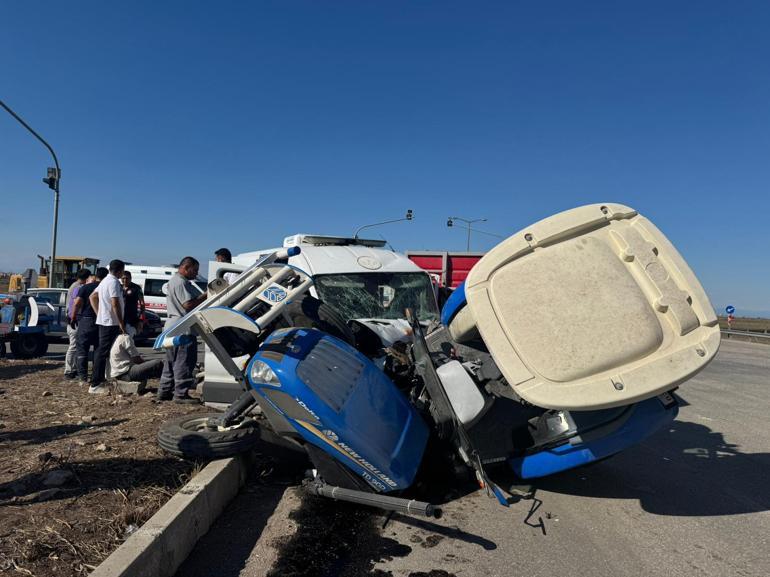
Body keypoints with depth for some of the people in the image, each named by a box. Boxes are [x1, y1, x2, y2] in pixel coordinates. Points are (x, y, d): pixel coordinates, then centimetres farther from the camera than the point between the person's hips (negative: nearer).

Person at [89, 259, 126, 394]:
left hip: (103, 321, 10)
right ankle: (95, 385, -6)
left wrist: (99, 313, 19)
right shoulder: (114, 282, -15)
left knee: (102, 351, 16)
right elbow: (115, 304, -20)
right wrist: (121, 323, -17)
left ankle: (99, 381, 24)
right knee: (103, 352, -8)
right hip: (111, 322, -10)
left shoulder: (105, 281, 17)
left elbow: (92, 297, 23)